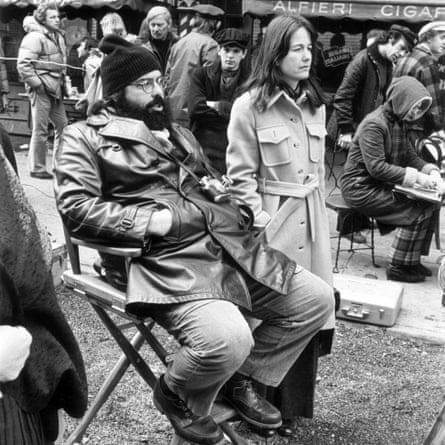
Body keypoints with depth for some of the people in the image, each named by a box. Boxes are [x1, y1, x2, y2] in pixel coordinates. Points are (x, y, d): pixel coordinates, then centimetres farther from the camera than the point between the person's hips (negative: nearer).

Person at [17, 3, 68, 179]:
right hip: (41, 90, -8)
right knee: (40, 130, -2)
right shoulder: (35, 38, -12)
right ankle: (37, 168, 8)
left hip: (56, 89, 8)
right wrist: (38, 84, -17)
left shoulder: (58, 36, 14)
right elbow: (23, 65, -18)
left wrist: (63, 81, 15)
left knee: (62, 126, 11)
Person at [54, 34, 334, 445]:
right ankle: (178, 396, 5)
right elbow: (75, 206, -9)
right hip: (168, 259, -8)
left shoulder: (176, 132, 27)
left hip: (233, 244, 8)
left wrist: (223, 194, 11)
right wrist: (151, 220, -16)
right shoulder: (85, 137, 5)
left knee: (317, 298, 2)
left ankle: (241, 379, 19)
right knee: (228, 339, -32)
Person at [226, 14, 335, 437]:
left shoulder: (315, 104, 11)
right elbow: (241, 175, -8)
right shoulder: (249, 105, -8)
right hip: (272, 220, -6)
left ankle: (294, 406, 26)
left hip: (311, 219, 6)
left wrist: (315, 211, 14)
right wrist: (259, 222, -15)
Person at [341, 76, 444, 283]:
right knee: (417, 211, -17)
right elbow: (377, 167, -26)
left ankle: (412, 260, 9)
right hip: (360, 188, -9)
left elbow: (410, 156, 12)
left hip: (381, 185, 9)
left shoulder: (399, 123, 10)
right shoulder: (374, 124, -20)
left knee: (428, 204, -2)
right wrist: (416, 177, -27)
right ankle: (398, 268, -4)